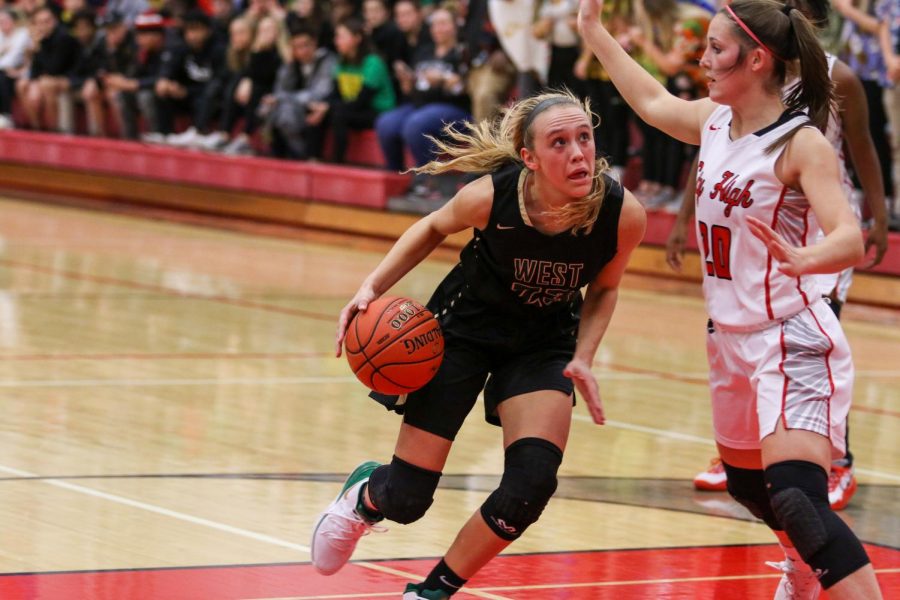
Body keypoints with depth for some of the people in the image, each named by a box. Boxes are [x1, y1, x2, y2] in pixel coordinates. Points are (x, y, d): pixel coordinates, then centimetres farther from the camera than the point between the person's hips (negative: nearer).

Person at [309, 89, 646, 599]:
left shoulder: (623, 214, -26)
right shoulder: (493, 195, -29)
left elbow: (603, 289, -4)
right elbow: (434, 228, -5)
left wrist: (582, 360, -17)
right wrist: (373, 286, -16)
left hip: (544, 341, 2)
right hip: (465, 326, -2)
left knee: (532, 482, -18)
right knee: (406, 498, -1)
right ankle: (366, 494, 40)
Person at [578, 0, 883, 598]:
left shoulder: (801, 143, -19)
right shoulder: (713, 121, 3)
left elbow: (850, 240, -31)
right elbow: (652, 101, 25)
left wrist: (804, 257, -53)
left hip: (792, 343, -9)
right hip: (733, 339, 9)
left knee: (795, 499, -26)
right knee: (747, 482, 28)